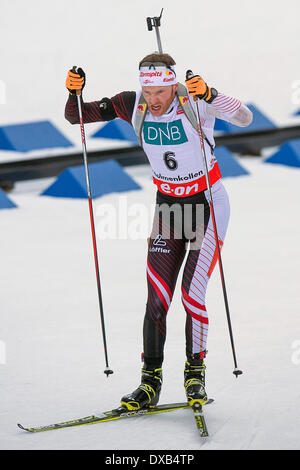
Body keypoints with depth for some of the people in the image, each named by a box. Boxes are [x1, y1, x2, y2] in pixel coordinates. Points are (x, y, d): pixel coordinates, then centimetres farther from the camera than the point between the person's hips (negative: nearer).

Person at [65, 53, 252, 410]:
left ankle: (195, 371, 6)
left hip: (209, 203, -4)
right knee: (157, 297, -4)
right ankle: (150, 382, 4)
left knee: (192, 292, -13)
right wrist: (73, 92, -26)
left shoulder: (195, 100, -21)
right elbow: (76, 116, -4)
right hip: (168, 205, 4)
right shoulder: (133, 104, -10)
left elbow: (244, 118, -34)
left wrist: (207, 95, -51)